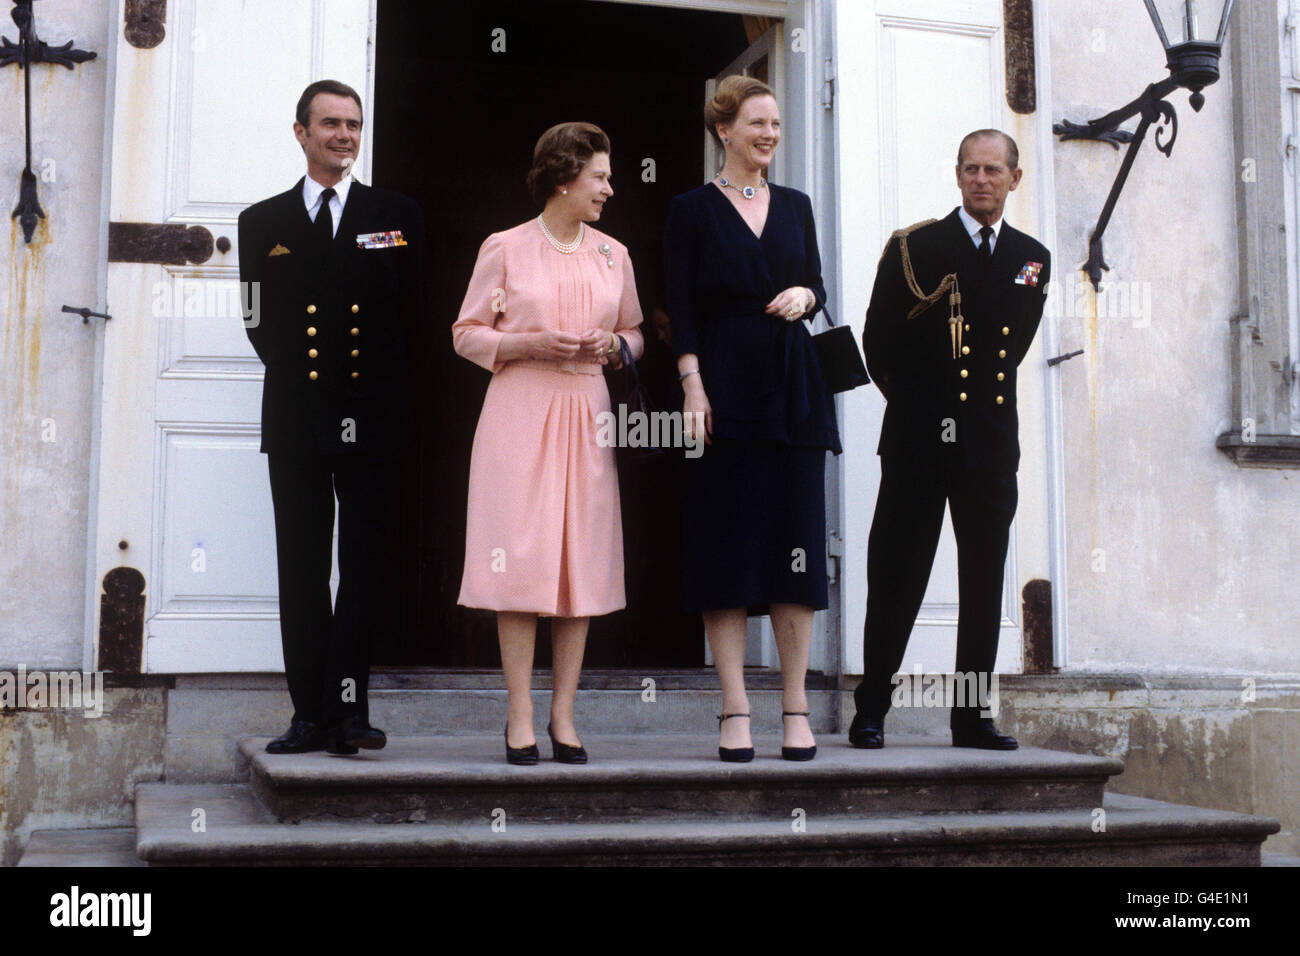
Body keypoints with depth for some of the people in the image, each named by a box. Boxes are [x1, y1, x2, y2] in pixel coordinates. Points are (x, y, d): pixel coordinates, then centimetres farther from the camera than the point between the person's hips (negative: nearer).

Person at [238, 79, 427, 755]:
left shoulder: (397, 216, 8)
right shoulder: (262, 223, 11)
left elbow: (412, 312, 8)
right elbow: (260, 322, 12)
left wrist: (378, 380, 5)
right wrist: (297, 372, 7)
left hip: (371, 419, -1)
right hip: (296, 420, 1)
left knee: (365, 568, -3)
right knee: (302, 572, 3)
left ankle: (346, 708, 0)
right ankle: (312, 715, 8)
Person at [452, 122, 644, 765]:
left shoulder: (613, 254, 13)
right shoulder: (504, 249, 2)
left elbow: (636, 333, 21)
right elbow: (467, 333, 4)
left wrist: (611, 344, -1)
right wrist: (532, 344, -11)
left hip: (587, 411, 4)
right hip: (519, 409, -4)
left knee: (583, 560, 0)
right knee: (520, 560, -7)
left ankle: (563, 716, 7)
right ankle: (521, 719, 0)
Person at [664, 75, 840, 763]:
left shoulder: (795, 206, 16)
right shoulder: (692, 210, 4)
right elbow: (682, 312, -2)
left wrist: (805, 295, -3)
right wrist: (693, 387, -13)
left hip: (793, 391, 4)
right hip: (725, 390, -4)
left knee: (795, 544, 1)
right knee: (725, 547, -4)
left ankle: (795, 706, 8)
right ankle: (734, 712, 1)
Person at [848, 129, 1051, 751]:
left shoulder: (1032, 260, 12)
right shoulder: (913, 248, 1)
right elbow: (877, 341, 4)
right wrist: (914, 401, 9)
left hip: (991, 443, 3)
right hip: (918, 442, -3)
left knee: (983, 583, 6)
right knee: (897, 579, -1)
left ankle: (971, 716, 14)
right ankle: (870, 711, 9)